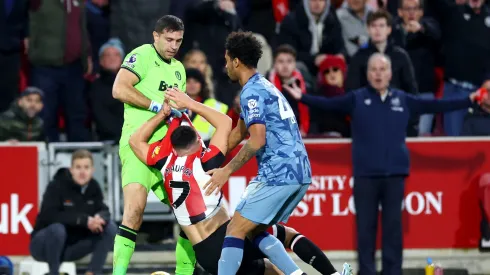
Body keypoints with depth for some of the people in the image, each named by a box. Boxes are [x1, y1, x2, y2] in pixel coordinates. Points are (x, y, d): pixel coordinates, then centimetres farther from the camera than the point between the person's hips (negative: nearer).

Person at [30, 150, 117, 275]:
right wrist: (84, 220, -37)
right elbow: (49, 215, -33)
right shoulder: (57, 186, -20)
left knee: (110, 227, -9)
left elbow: (104, 212, -6)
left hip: (73, 247, 6)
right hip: (44, 245, -5)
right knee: (57, 229, -38)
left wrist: (99, 218, -32)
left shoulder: (93, 187, -3)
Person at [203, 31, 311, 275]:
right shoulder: (265, 87, 23)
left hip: (278, 174, -9)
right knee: (255, 231, 16)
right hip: (300, 174, 9)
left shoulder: (252, 92, -8)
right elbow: (237, 133, 32)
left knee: (235, 230, -5)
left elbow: (257, 140, -19)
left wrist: (227, 171, -13)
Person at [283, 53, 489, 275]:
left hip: (394, 174, 1)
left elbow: (435, 106, 10)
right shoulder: (356, 99, 2)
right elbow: (328, 104, -6)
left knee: (393, 227, 3)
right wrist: (302, 97, -20)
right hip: (365, 174, -1)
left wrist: (471, 100, 7)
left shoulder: (403, 100, 8)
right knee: (366, 227, 2)